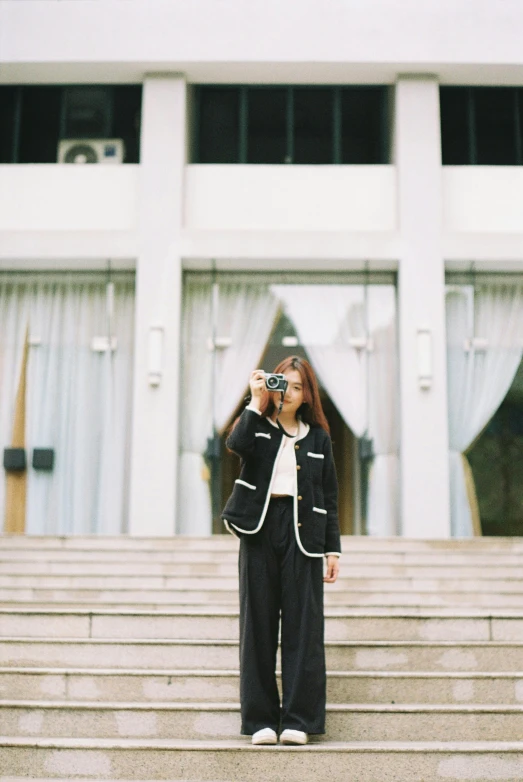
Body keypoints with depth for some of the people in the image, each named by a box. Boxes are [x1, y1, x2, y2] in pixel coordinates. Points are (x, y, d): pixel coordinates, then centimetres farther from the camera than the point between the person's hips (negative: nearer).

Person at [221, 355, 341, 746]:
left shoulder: (318, 437, 12)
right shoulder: (258, 427, 9)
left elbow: (329, 498, 12)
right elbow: (236, 443, -17)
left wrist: (333, 549, 6)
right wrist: (256, 402, -9)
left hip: (302, 534, 1)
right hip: (260, 528, 0)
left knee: (302, 624, -2)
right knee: (259, 622, 2)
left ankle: (298, 720, 4)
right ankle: (261, 719, 8)